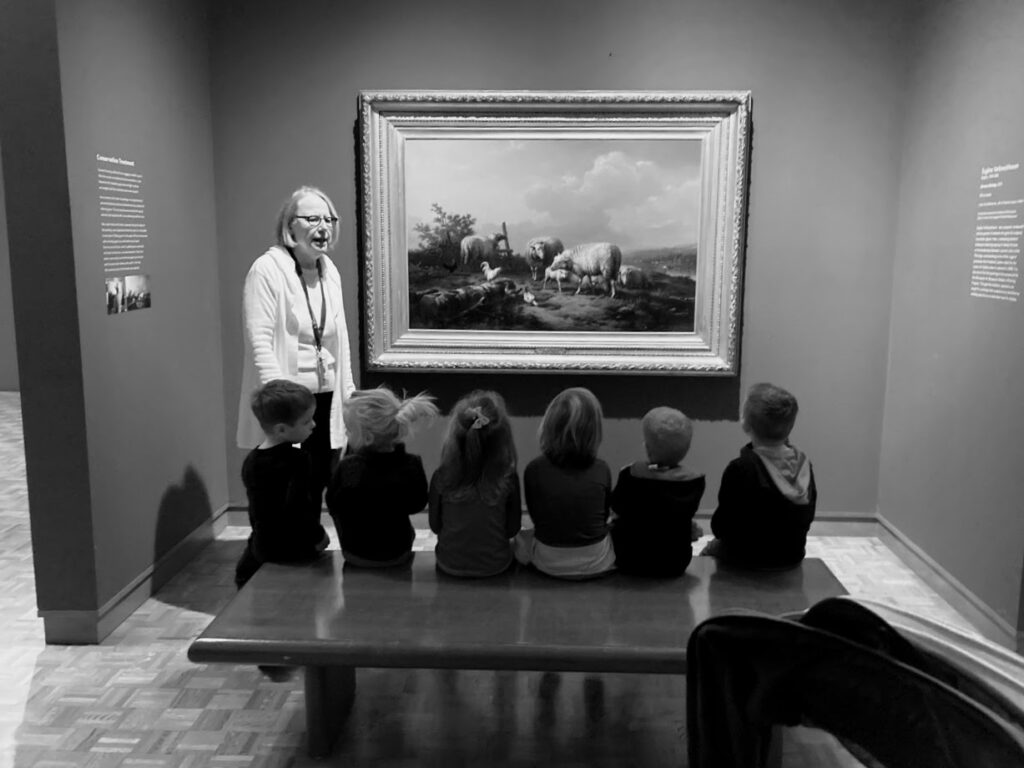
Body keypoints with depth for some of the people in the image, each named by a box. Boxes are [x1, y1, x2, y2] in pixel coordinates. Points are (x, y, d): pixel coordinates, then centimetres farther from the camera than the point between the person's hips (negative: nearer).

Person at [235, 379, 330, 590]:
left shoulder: (250, 461, 1)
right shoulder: (297, 460, -21)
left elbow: (259, 510, 10)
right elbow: (296, 509, -31)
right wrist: (318, 536, -16)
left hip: (260, 550, 6)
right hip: (293, 552, -6)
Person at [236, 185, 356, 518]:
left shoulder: (329, 271, 11)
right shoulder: (267, 270, -10)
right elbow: (259, 341, -16)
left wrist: (348, 393, 13)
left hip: (325, 399, 6)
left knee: (317, 485, 13)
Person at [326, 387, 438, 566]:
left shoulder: (347, 466, -25)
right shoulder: (412, 465, -21)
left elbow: (332, 504, -9)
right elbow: (417, 505, -6)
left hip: (355, 555, -1)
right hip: (398, 555, 1)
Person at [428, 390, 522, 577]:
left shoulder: (441, 478, -21)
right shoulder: (508, 478, -23)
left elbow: (435, 526, -6)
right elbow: (513, 528, -10)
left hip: (450, 564, 1)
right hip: (495, 565, -1)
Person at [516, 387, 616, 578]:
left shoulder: (534, 470, -17)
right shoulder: (601, 470, -15)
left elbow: (534, 516, -4)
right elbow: (603, 516, -1)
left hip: (548, 563, 1)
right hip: (595, 564, -1)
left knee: (521, 539, 33)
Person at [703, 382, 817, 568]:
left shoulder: (741, 469, -26)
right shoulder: (804, 465, -9)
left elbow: (721, 528, -19)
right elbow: (807, 518, 2)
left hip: (747, 559, -5)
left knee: (710, 551, 25)